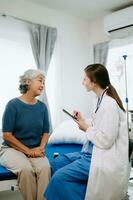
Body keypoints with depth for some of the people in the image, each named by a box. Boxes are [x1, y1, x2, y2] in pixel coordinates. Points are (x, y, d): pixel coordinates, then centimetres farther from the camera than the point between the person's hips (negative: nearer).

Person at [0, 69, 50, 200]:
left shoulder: (42, 107, 4)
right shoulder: (13, 104, -9)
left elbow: (45, 132, 10)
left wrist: (41, 147, -10)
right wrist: (28, 151, -15)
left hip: (35, 151, 3)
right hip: (12, 149, -3)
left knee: (45, 167, -28)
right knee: (26, 169, -31)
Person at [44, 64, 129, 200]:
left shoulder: (109, 104, -22)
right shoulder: (102, 99, 7)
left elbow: (106, 140, -22)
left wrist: (86, 128, -9)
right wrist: (83, 120, 6)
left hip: (105, 158, -10)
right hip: (93, 152, 10)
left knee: (60, 176, -18)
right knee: (56, 163, 9)